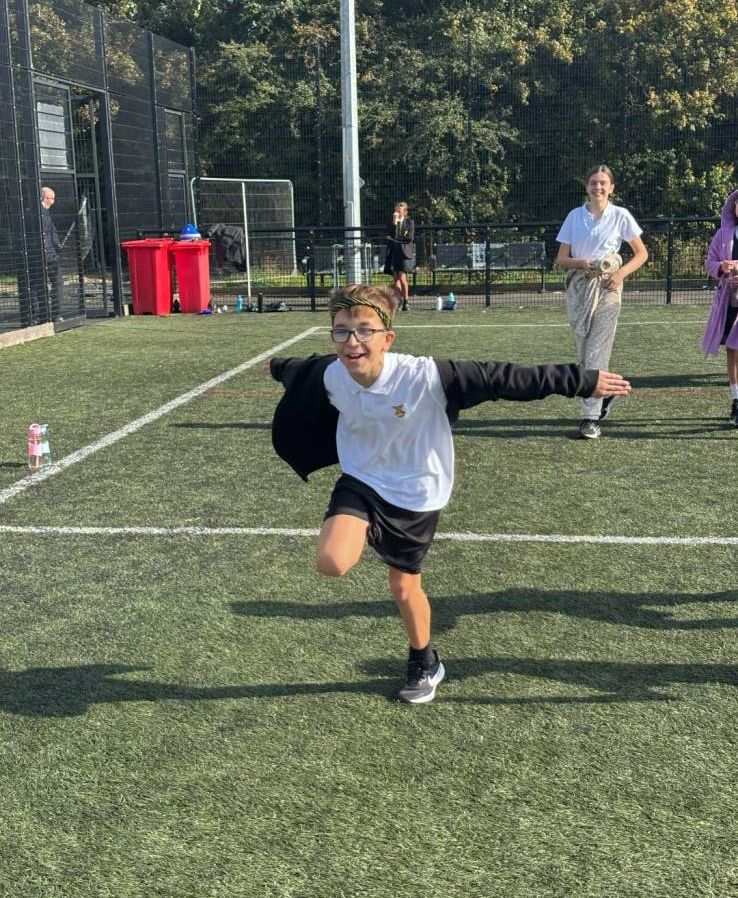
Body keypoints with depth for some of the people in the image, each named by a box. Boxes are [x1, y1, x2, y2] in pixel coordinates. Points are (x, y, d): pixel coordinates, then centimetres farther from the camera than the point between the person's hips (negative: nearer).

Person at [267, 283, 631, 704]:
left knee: (405, 589, 12)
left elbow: (499, 379, -30)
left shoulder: (425, 376, -32)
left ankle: (425, 663, 43)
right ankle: (367, 538, 14)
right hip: (360, 482, 2)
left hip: (416, 496, -2)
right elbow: (306, 370, 8)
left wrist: (581, 381, -29)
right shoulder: (331, 376, -18)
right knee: (331, 562, -23)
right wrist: (278, 366, 31)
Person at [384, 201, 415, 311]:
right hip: (393, 252, 4)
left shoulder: (410, 222, 5)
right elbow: (388, 237, -1)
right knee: (396, 279, 0)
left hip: (404, 253, -4)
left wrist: (395, 239, -2)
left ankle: (406, 302, -6)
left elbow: (410, 238, -5)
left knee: (402, 278, -14)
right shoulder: (391, 222, 14)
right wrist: (394, 222, -7)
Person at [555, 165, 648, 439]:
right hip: (578, 287, 3)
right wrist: (583, 263, -14)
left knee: (596, 353, -11)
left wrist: (621, 273, -10)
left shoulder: (620, 216, 2)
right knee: (583, 351, 7)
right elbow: (561, 258, 6)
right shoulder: (575, 216, 7)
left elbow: (641, 254, 6)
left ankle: (591, 417, -11)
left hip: (607, 288, -3)